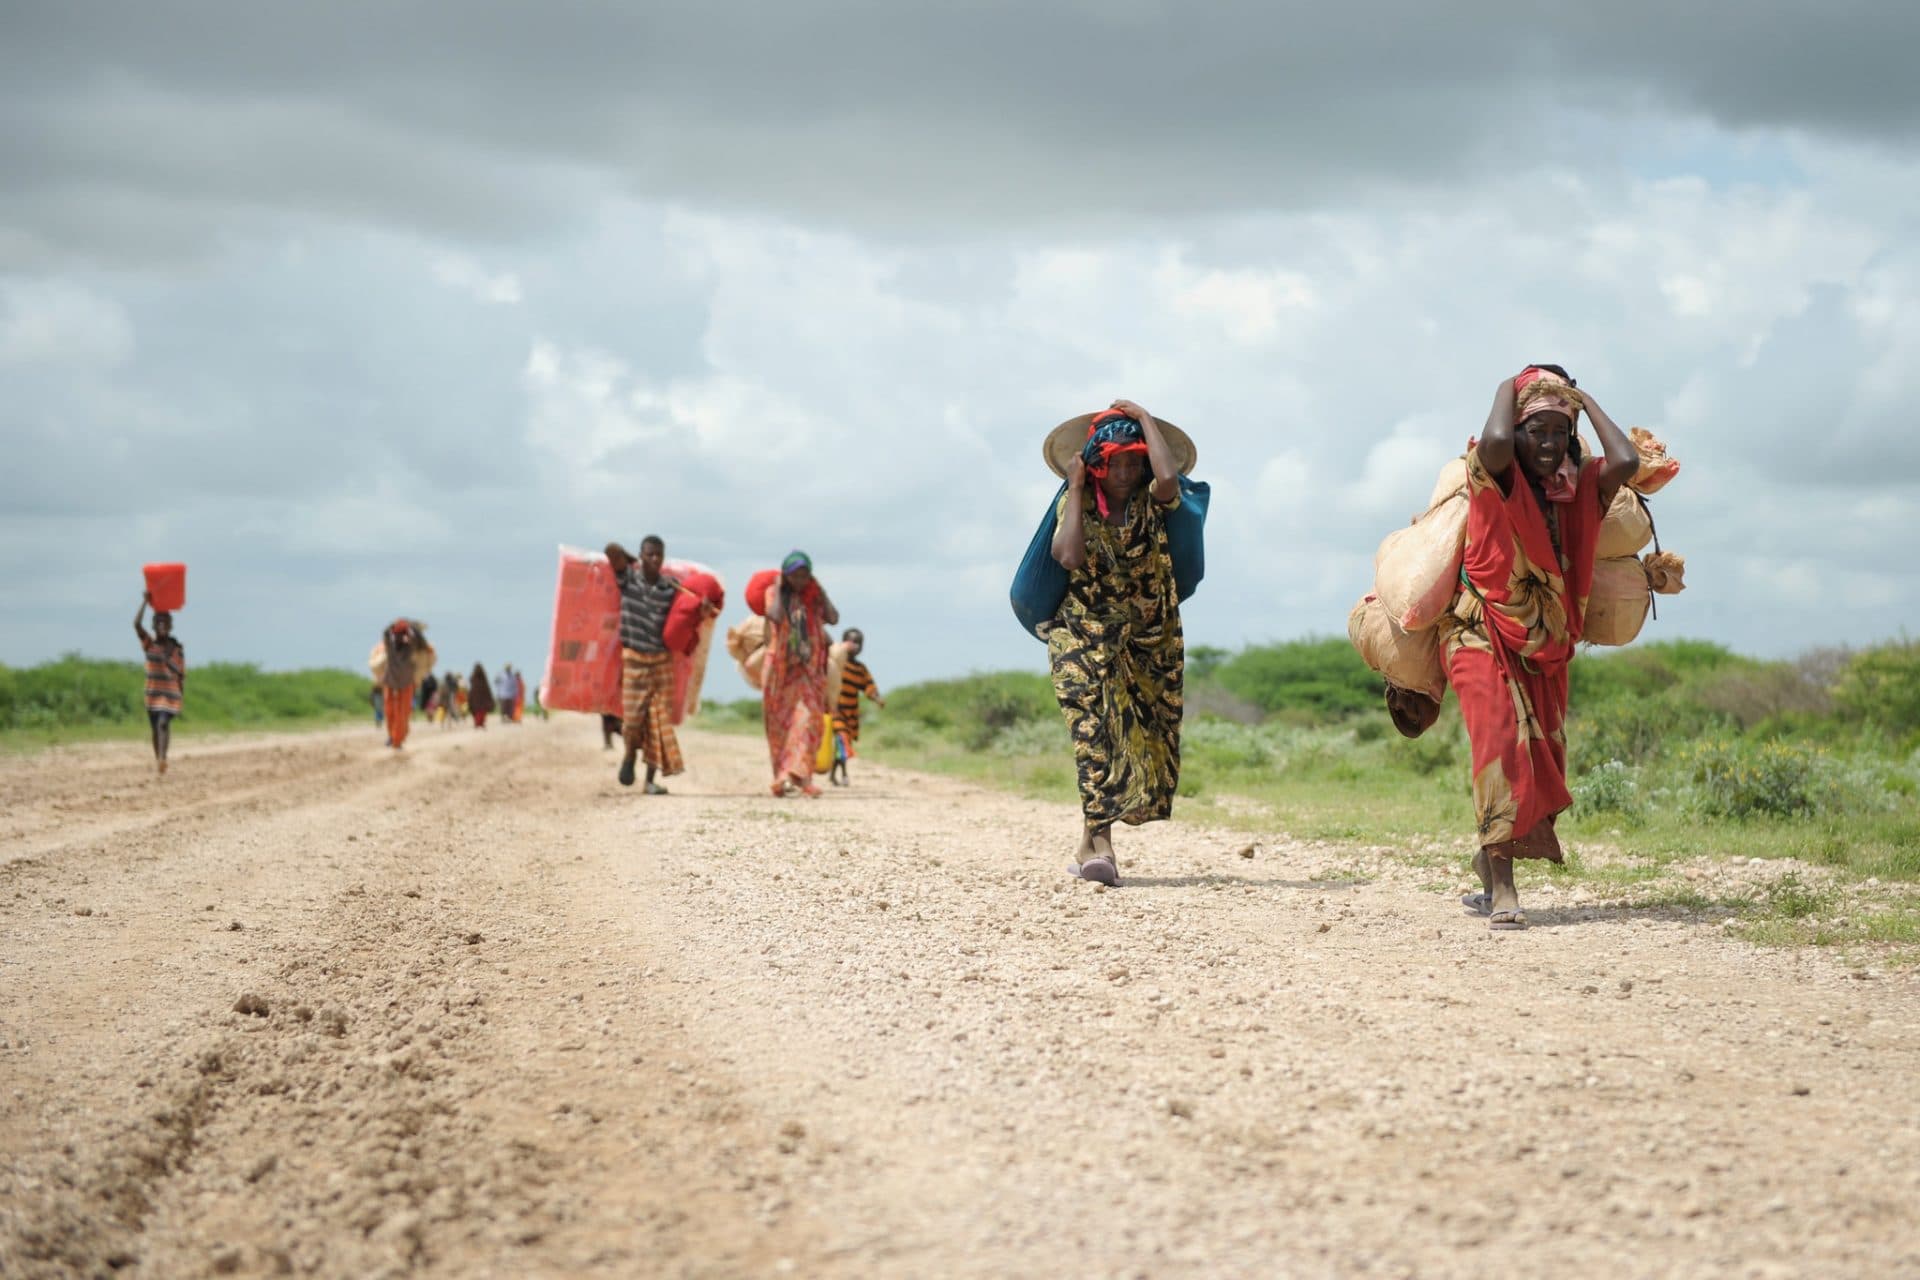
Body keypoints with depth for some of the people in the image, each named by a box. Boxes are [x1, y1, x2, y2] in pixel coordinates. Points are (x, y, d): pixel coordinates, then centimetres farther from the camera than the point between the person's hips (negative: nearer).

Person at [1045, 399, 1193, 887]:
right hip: (1084, 635, -2)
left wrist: (1144, 418, -15)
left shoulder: (1152, 502, -3)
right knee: (1092, 724, -19)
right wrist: (1075, 489, -15)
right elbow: (1070, 556, -22)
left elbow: (1168, 476, -28)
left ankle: (1092, 842, 15)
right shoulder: (1075, 506, -3)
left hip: (1149, 640, 2)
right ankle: (1098, 841, -28)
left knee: (1142, 736, 4)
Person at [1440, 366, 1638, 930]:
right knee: (1502, 742, -21)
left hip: (1546, 649, 6)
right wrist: (1508, 389, -16)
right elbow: (1494, 443, -36)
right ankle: (1501, 891, -24)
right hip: (1483, 635, -5)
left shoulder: (1578, 487, 1)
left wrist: (1586, 401, -7)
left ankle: (1489, 863, 25)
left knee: (1542, 760, 4)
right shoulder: (1496, 480, -12)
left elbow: (1626, 462, -20)